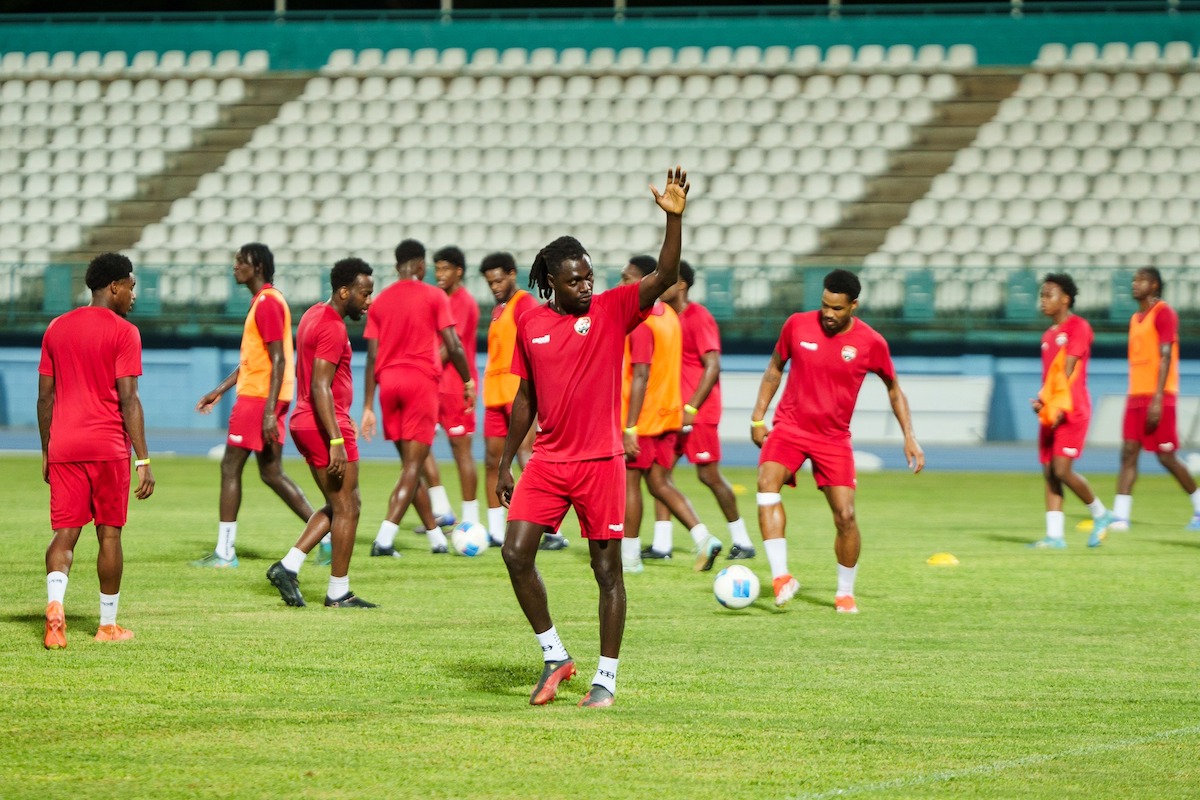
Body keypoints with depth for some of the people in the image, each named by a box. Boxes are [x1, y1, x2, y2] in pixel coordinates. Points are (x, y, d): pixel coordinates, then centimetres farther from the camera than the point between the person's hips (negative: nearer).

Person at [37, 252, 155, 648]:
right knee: (109, 533, 7)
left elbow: (45, 397, 13)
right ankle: (108, 624, 14)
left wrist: (47, 452, 20)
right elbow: (128, 400, -12)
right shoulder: (123, 333, -6)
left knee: (64, 533, 2)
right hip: (108, 447, -4)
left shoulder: (56, 329, 11)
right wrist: (143, 460, -10)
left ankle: (54, 602, -24)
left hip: (63, 448, 4)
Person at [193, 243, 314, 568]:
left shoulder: (267, 303, -14)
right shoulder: (263, 301, 17)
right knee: (272, 473, 11)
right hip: (265, 398, 10)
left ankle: (224, 553, -2)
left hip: (258, 397, -10)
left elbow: (278, 360, -20)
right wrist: (219, 391, 25)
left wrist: (269, 411, -24)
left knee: (230, 467, -4)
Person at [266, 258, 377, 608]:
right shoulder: (333, 328, -17)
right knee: (347, 507, 0)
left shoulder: (315, 315, 14)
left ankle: (288, 566, 9)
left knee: (339, 505, 17)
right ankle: (339, 593, 5)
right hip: (326, 425, -10)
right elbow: (320, 387, -23)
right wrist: (336, 441, -26)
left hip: (306, 422, 10)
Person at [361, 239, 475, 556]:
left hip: (388, 381, 4)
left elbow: (372, 356, 8)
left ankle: (437, 537, 23)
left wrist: (368, 407, 9)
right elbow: (452, 346, -6)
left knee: (410, 462, 15)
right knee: (413, 465, -5)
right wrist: (468, 381, 10)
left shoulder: (381, 300, 11)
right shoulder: (434, 296, 0)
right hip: (422, 379, -4)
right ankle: (385, 538, -19)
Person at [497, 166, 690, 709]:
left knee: (607, 568, 1)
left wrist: (674, 218, -30)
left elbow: (665, 277, -17)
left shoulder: (612, 310, -3)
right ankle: (554, 656, 7)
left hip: (600, 460, -3)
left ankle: (606, 678, 10)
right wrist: (506, 462, 14)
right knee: (516, 552, -8)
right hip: (547, 460, 3)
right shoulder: (530, 324, 6)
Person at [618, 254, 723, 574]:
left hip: (641, 416, -8)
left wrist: (630, 429, -22)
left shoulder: (640, 323, -18)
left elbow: (641, 377, -22)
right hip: (667, 415, 8)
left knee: (629, 482, 3)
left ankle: (629, 557, 9)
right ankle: (703, 537, -1)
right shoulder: (669, 316, 10)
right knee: (660, 483, 12)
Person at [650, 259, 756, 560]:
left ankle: (742, 541, 8)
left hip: (699, 411, -9)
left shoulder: (698, 318, -14)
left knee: (709, 475, -4)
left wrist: (691, 408, -21)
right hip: (674, 411, 9)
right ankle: (661, 544, 3)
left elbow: (713, 366, -19)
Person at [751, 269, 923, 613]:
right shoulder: (797, 325, -5)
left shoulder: (871, 343, -7)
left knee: (846, 516, -7)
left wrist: (910, 437, 1)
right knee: (767, 483, -28)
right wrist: (758, 417, 4)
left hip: (834, 438, 0)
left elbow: (894, 389, 7)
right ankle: (780, 576, -32)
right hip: (789, 426, 0)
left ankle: (845, 593, 15)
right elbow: (775, 369, 11)